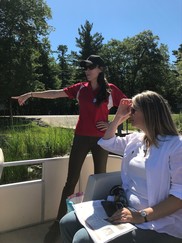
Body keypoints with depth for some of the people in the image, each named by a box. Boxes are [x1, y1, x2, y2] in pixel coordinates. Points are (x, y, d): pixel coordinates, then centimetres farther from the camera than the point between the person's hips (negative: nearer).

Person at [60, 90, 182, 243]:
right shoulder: (135, 139, 11)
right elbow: (107, 143, 23)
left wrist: (142, 216, -26)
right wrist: (118, 117, 11)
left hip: (158, 224, -7)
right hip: (126, 208, 7)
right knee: (68, 223, -3)